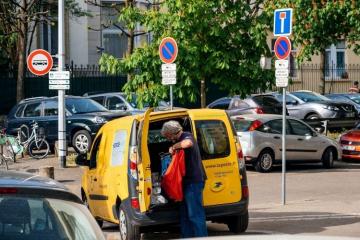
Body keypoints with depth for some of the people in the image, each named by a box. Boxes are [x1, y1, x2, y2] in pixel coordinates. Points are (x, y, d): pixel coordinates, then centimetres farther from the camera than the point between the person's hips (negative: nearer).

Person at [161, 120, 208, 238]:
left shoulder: (187, 136, -12)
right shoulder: (181, 140, 18)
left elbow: (187, 143, -37)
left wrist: (174, 147, -22)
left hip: (194, 181, -11)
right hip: (188, 181, 11)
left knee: (195, 214, -9)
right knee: (185, 213, 15)